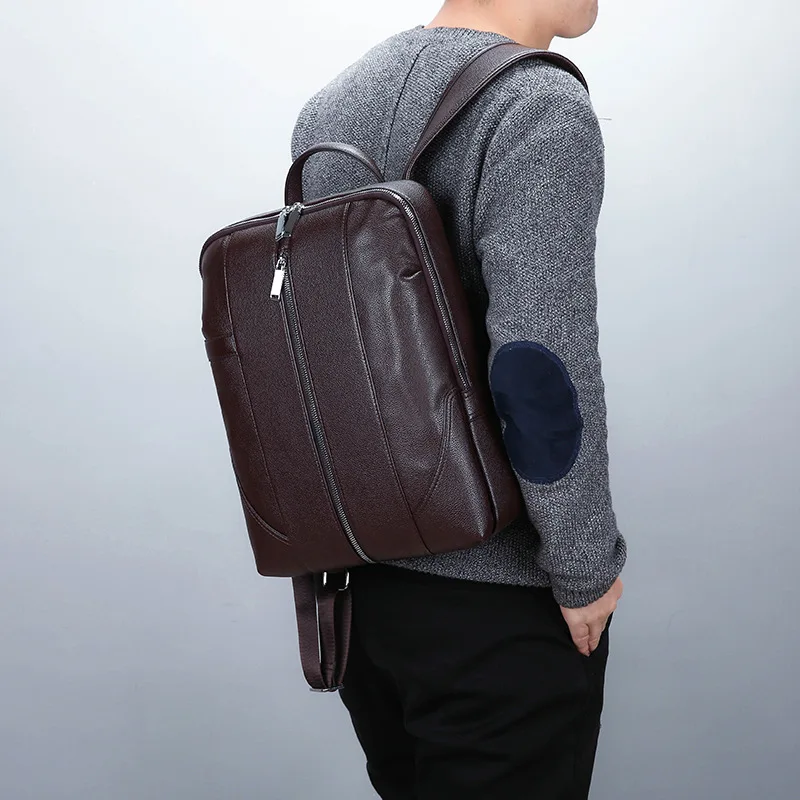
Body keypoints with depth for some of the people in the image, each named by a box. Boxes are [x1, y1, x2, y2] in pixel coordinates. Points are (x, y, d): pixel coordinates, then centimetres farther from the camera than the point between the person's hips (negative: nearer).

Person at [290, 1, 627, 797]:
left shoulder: (326, 108, 6)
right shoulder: (540, 111, -17)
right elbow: (542, 370, -24)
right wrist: (586, 568, -11)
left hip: (355, 571, 7)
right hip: (494, 590, -7)